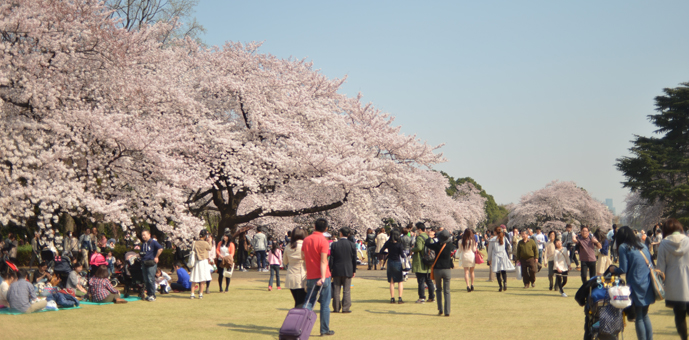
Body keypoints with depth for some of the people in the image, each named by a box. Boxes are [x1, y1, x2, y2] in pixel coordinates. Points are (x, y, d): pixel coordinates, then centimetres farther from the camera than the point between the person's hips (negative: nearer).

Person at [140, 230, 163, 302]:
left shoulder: (153, 242, -4)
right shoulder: (143, 244, 20)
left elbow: (160, 249, -16)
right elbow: (141, 253, 31)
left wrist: (156, 257, -11)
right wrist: (140, 254, 9)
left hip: (151, 263, -8)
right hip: (144, 263, 8)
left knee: (151, 279, -11)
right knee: (146, 280, 8)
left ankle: (152, 295, -7)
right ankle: (148, 294, 15)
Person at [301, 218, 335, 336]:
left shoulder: (306, 239, 5)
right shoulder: (323, 241, -13)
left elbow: (303, 257, 13)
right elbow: (323, 261, -19)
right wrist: (323, 277, -22)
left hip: (310, 277, 5)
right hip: (322, 277, -5)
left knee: (308, 303, 11)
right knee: (325, 304, 5)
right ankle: (324, 330, 10)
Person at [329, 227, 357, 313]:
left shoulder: (334, 245, -4)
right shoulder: (352, 245, -3)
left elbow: (331, 258, -3)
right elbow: (354, 259, 1)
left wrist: (330, 269, 6)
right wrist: (354, 270, 11)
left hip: (337, 270, 0)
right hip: (348, 270, 0)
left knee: (336, 290, 7)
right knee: (346, 290, 3)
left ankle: (336, 308, 9)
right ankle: (346, 308, 1)